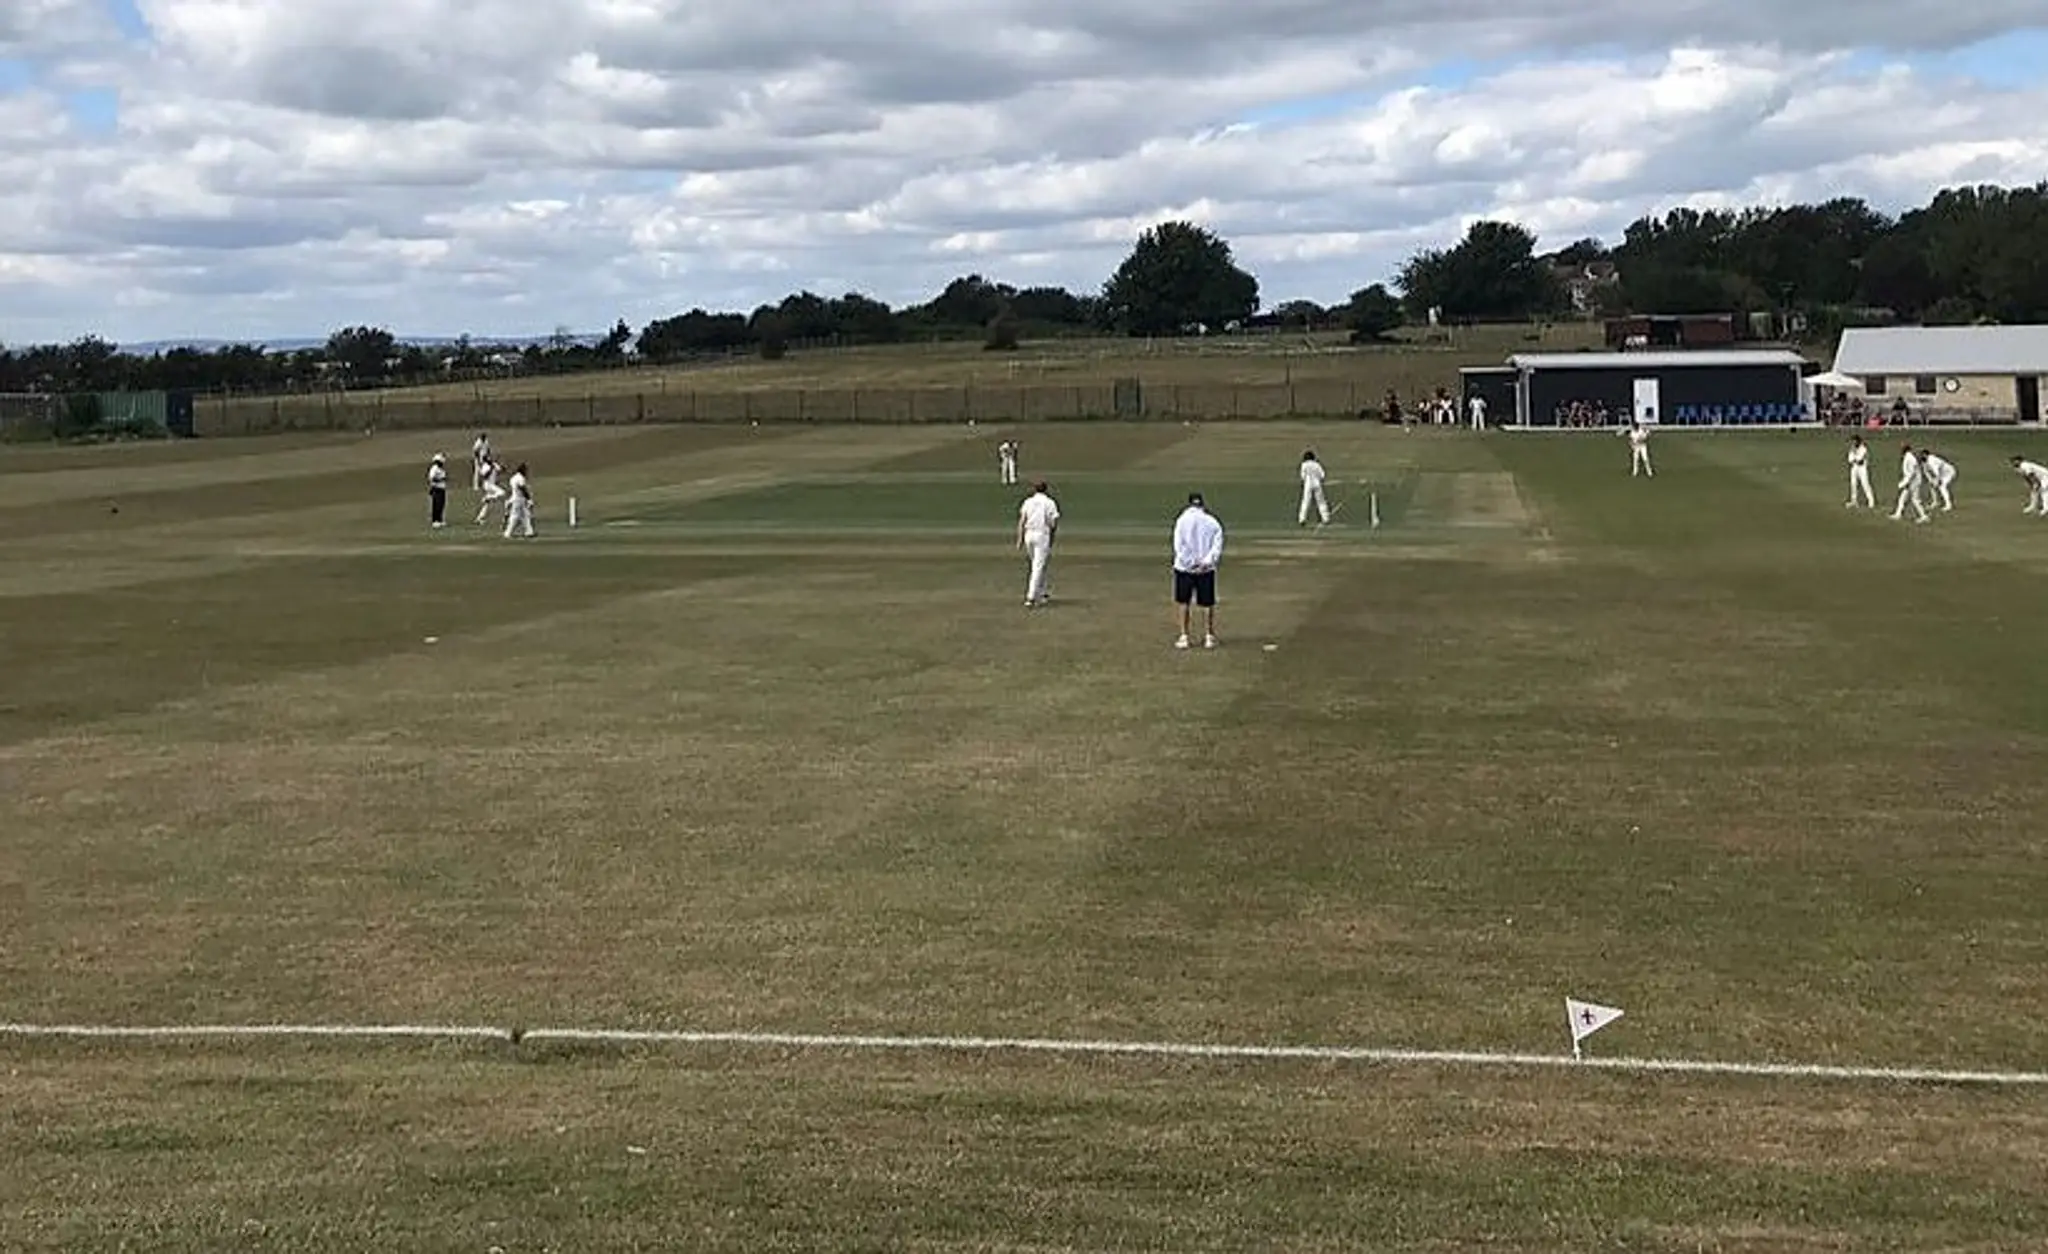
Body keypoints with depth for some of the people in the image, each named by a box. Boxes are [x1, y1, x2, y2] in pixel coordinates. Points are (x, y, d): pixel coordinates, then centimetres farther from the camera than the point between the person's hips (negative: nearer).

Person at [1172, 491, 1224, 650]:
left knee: (1183, 602, 10)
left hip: (1184, 568, -1)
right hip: (1207, 570, 1)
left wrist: (1190, 563, -9)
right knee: (1207, 604, 9)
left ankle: (1184, 637, 8)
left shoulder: (1183, 520, -2)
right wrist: (1207, 561, -12)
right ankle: (1208, 637, 11)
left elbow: (1179, 545, -9)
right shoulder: (1213, 523, 4)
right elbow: (1217, 546, -6)